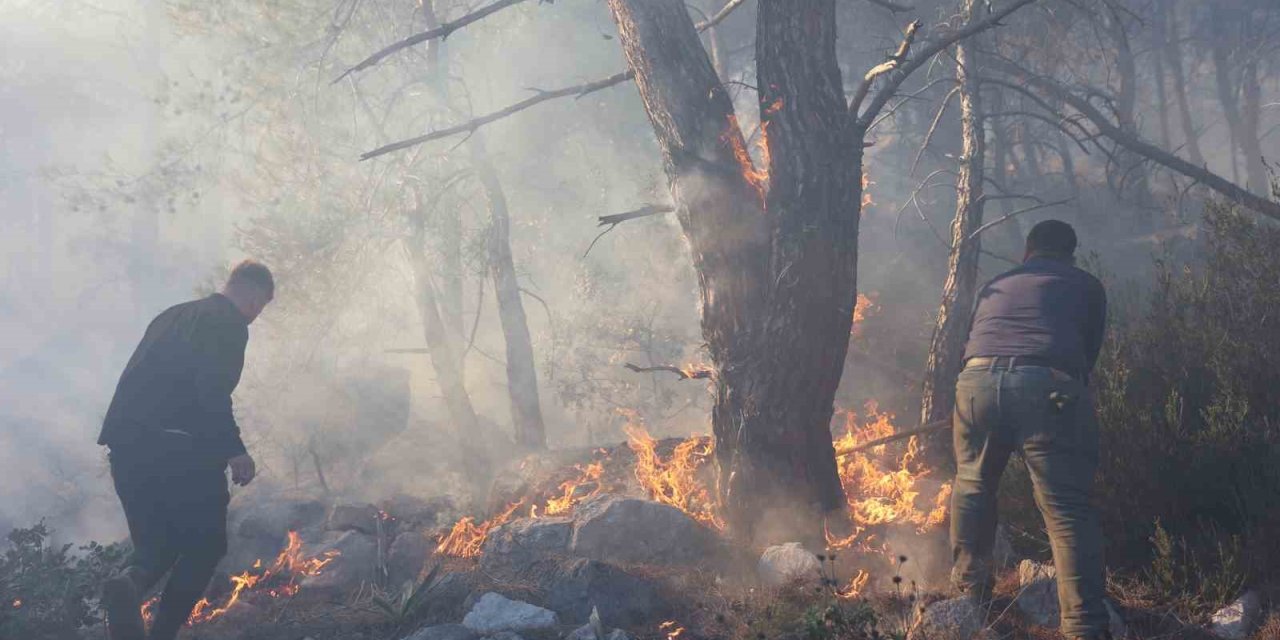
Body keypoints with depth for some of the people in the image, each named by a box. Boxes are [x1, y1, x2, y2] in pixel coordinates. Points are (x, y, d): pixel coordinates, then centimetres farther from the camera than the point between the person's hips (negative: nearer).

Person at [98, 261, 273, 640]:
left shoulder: (172, 316, 22)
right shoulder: (230, 324, -3)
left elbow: (134, 381, 22)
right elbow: (212, 392, -17)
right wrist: (234, 450, -14)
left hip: (128, 448, 7)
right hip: (181, 450, -7)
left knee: (157, 544, 17)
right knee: (205, 544, 9)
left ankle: (129, 582, -14)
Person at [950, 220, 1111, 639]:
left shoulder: (994, 286, 32)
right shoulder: (1086, 286, 23)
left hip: (977, 380, 3)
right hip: (1048, 386, -3)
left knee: (973, 486, 24)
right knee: (1068, 509, -3)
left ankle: (970, 589, 31)